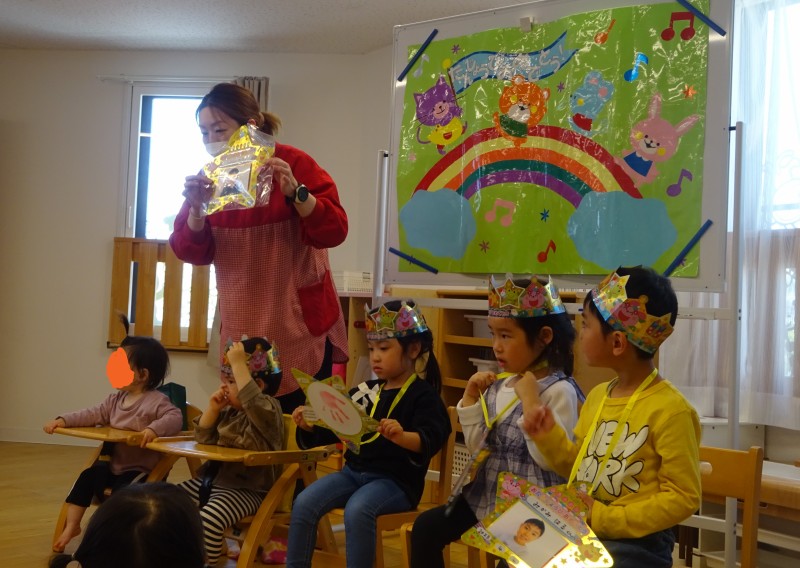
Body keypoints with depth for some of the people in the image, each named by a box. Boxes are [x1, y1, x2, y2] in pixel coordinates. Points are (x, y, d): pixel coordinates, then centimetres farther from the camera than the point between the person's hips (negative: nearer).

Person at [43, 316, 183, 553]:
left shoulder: (156, 401, -18)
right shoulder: (116, 399, 10)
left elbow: (175, 418, -30)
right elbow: (94, 414, 8)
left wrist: (154, 429, -48)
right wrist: (63, 420, -3)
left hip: (141, 469, -8)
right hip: (114, 464, 8)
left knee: (121, 493, -27)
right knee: (87, 477, -6)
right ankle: (71, 525, 0)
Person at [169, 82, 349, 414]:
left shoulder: (294, 164, -9)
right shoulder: (209, 179, 3)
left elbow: (334, 231, -17)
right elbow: (191, 252, 1)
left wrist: (294, 192, -29)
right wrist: (197, 210, -16)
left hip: (300, 327, -3)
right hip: (243, 330, 4)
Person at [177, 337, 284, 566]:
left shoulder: (269, 410, -14)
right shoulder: (229, 411, 13)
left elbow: (252, 402, -38)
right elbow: (204, 439, 16)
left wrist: (238, 363, -37)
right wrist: (213, 409, 0)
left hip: (247, 490, -9)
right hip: (213, 480, 9)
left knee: (208, 520, -34)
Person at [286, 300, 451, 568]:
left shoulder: (423, 395, -6)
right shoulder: (366, 391, 13)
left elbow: (430, 441, -22)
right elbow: (334, 431, 18)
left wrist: (402, 437, -43)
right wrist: (309, 425, -2)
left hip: (395, 480, -6)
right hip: (353, 471, 6)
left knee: (357, 510, -35)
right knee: (304, 502, -15)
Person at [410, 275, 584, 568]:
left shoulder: (559, 390, -15)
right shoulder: (498, 384, 6)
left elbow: (548, 459, -22)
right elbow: (476, 447, 8)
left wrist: (530, 401, -25)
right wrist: (470, 397, 0)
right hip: (488, 493, 7)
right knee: (426, 527, 3)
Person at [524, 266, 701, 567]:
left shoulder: (670, 410, -15)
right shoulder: (597, 396, 9)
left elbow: (682, 497, -15)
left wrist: (604, 518, -18)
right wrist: (549, 437, 3)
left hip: (636, 542, -7)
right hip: (581, 531, 7)